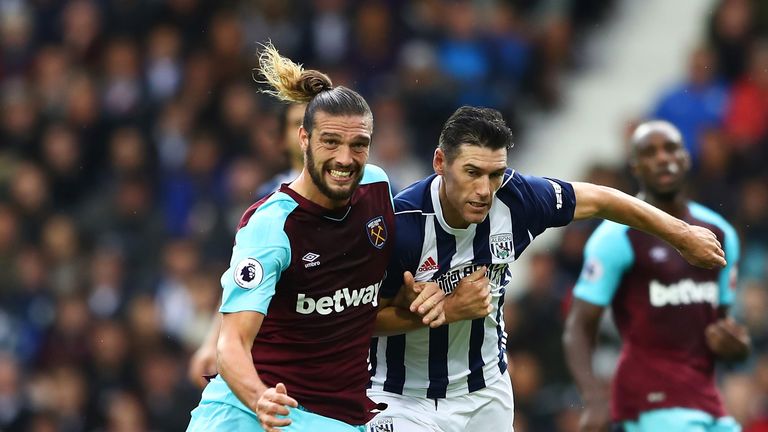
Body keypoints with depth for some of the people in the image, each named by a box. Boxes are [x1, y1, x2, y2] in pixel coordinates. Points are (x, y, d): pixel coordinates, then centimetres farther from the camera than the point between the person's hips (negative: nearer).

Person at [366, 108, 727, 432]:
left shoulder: (514, 198, -15)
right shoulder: (400, 224, -26)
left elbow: (598, 200, 2)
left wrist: (683, 235, 10)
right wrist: (448, 310, -26)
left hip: (487, 392, 4)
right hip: (404, 402, -4)